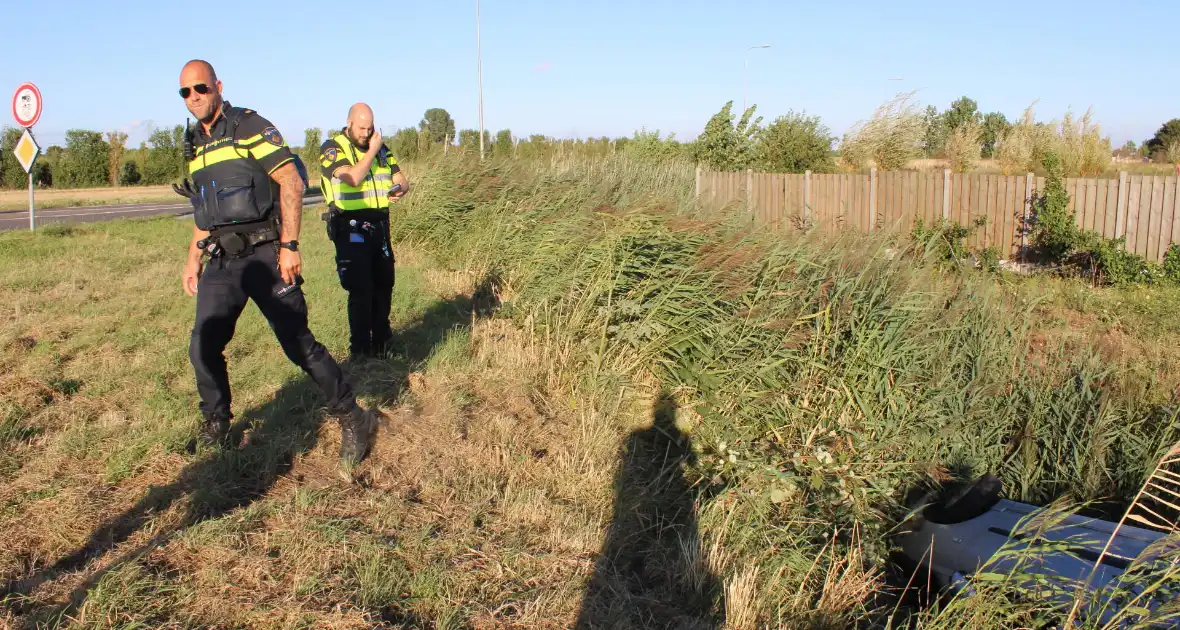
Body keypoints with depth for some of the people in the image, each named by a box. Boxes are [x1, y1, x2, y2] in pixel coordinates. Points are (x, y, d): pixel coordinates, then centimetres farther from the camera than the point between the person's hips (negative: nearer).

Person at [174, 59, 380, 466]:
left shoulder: (249, 127, -7)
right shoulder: (195, 145, 15)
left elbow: (291, 182, -14)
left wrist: (289, 245, -20)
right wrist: (193, 259, 21)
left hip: (264, 255, -7)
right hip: (221, 262, 7)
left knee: (298, 343, -7)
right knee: (203, 347, 5)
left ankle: (353, 420, 5)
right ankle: (215, 422, 27)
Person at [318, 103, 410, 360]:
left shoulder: (381, 149, 14)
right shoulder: (332, 148, -5)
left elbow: (402, 180, 14)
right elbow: (352, 178, -21)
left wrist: (399, 189, -10)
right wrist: (372, 151, -11)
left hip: (379, 225, 6)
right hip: (350, 228, -6)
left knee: (384, 284, 11)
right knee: (360, 288, -7)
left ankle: (382, 341, 26)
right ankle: (360, 349, 2)